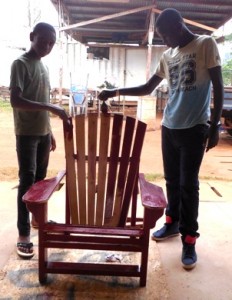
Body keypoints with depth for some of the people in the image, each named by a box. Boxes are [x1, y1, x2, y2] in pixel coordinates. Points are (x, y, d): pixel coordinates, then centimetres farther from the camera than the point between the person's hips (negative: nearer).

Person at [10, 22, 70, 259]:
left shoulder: (42, 66, 15)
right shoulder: (20, 64, -10)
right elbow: (16, 100, -22)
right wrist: (51, 108, -28)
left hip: (42, 132, 7)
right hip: (26, 133, -7)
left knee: (40, 179, 15)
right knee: (27, 180, -8)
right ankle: (23, 234, -1)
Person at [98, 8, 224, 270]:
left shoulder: (206, 45, -2)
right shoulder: (167, 56, 13)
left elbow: (218, 87, -5)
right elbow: (147, 88, 17)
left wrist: (215, 126, -10)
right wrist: (116, 92, 7)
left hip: (194, 129, -5)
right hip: (169, 128, 5)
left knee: (188, 184, -2)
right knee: (172, 181, 12)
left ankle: (189, 239, 9)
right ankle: (172, 223, 30)